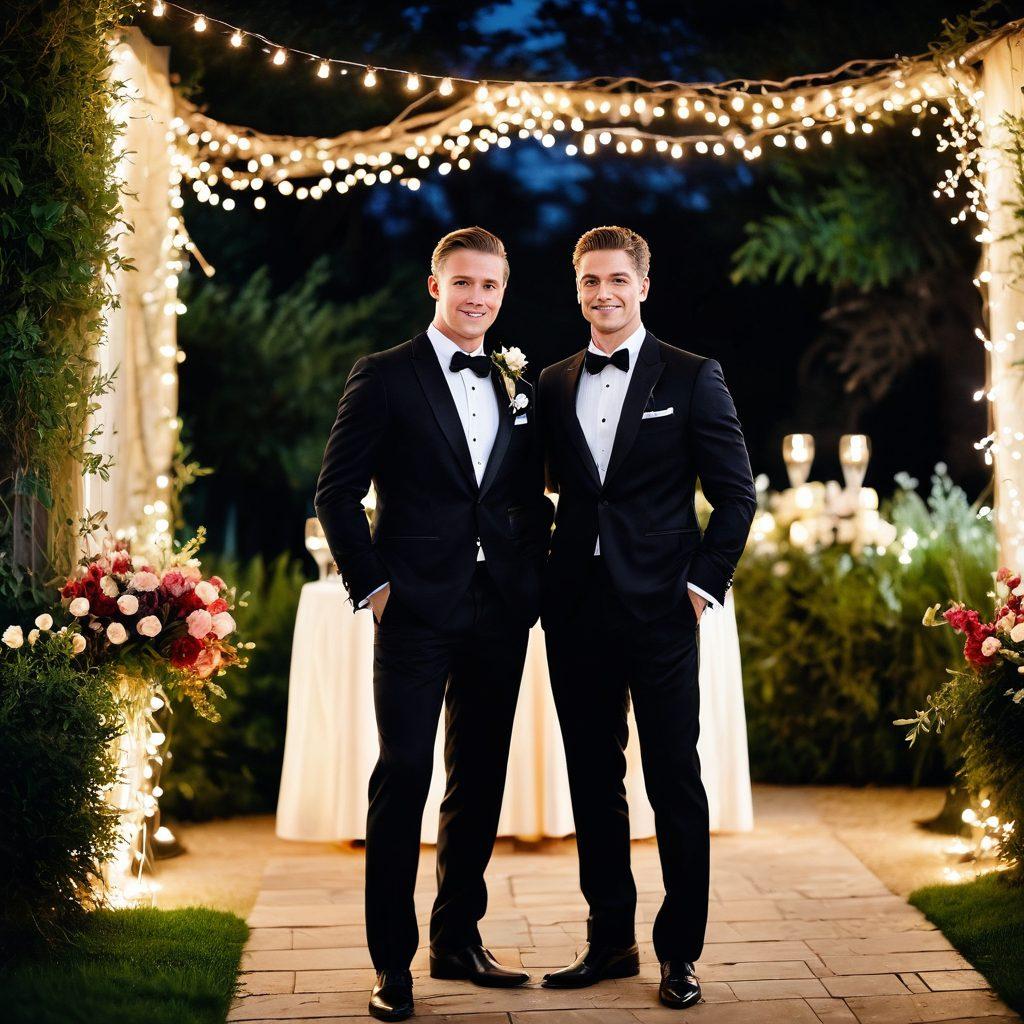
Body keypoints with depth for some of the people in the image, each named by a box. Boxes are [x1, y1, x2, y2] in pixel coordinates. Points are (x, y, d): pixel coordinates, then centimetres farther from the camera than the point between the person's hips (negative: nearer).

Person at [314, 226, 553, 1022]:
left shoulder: (518, 385, 14)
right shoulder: (385, 377, -1)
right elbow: (337, 492, -3)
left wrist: (532, 578, 7)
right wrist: (373, 585, -8)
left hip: (499, 611, 5)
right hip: (417, 607, -5)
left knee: (480, 782, 11)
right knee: (404, 777, -5)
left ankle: (459, 941, 24)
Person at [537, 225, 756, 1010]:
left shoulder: (692, 378, -1)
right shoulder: (553, 385, 11)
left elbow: (736, 494, -1)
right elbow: (554, 488, 15)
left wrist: (705, 583, -7)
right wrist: (547, 577, 3)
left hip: (658, 607, -4)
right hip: (576, 611, 4)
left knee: (676, 784, 1)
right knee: (593, 782, 11)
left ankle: (680, 953, 12)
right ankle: (610, 940, 23)